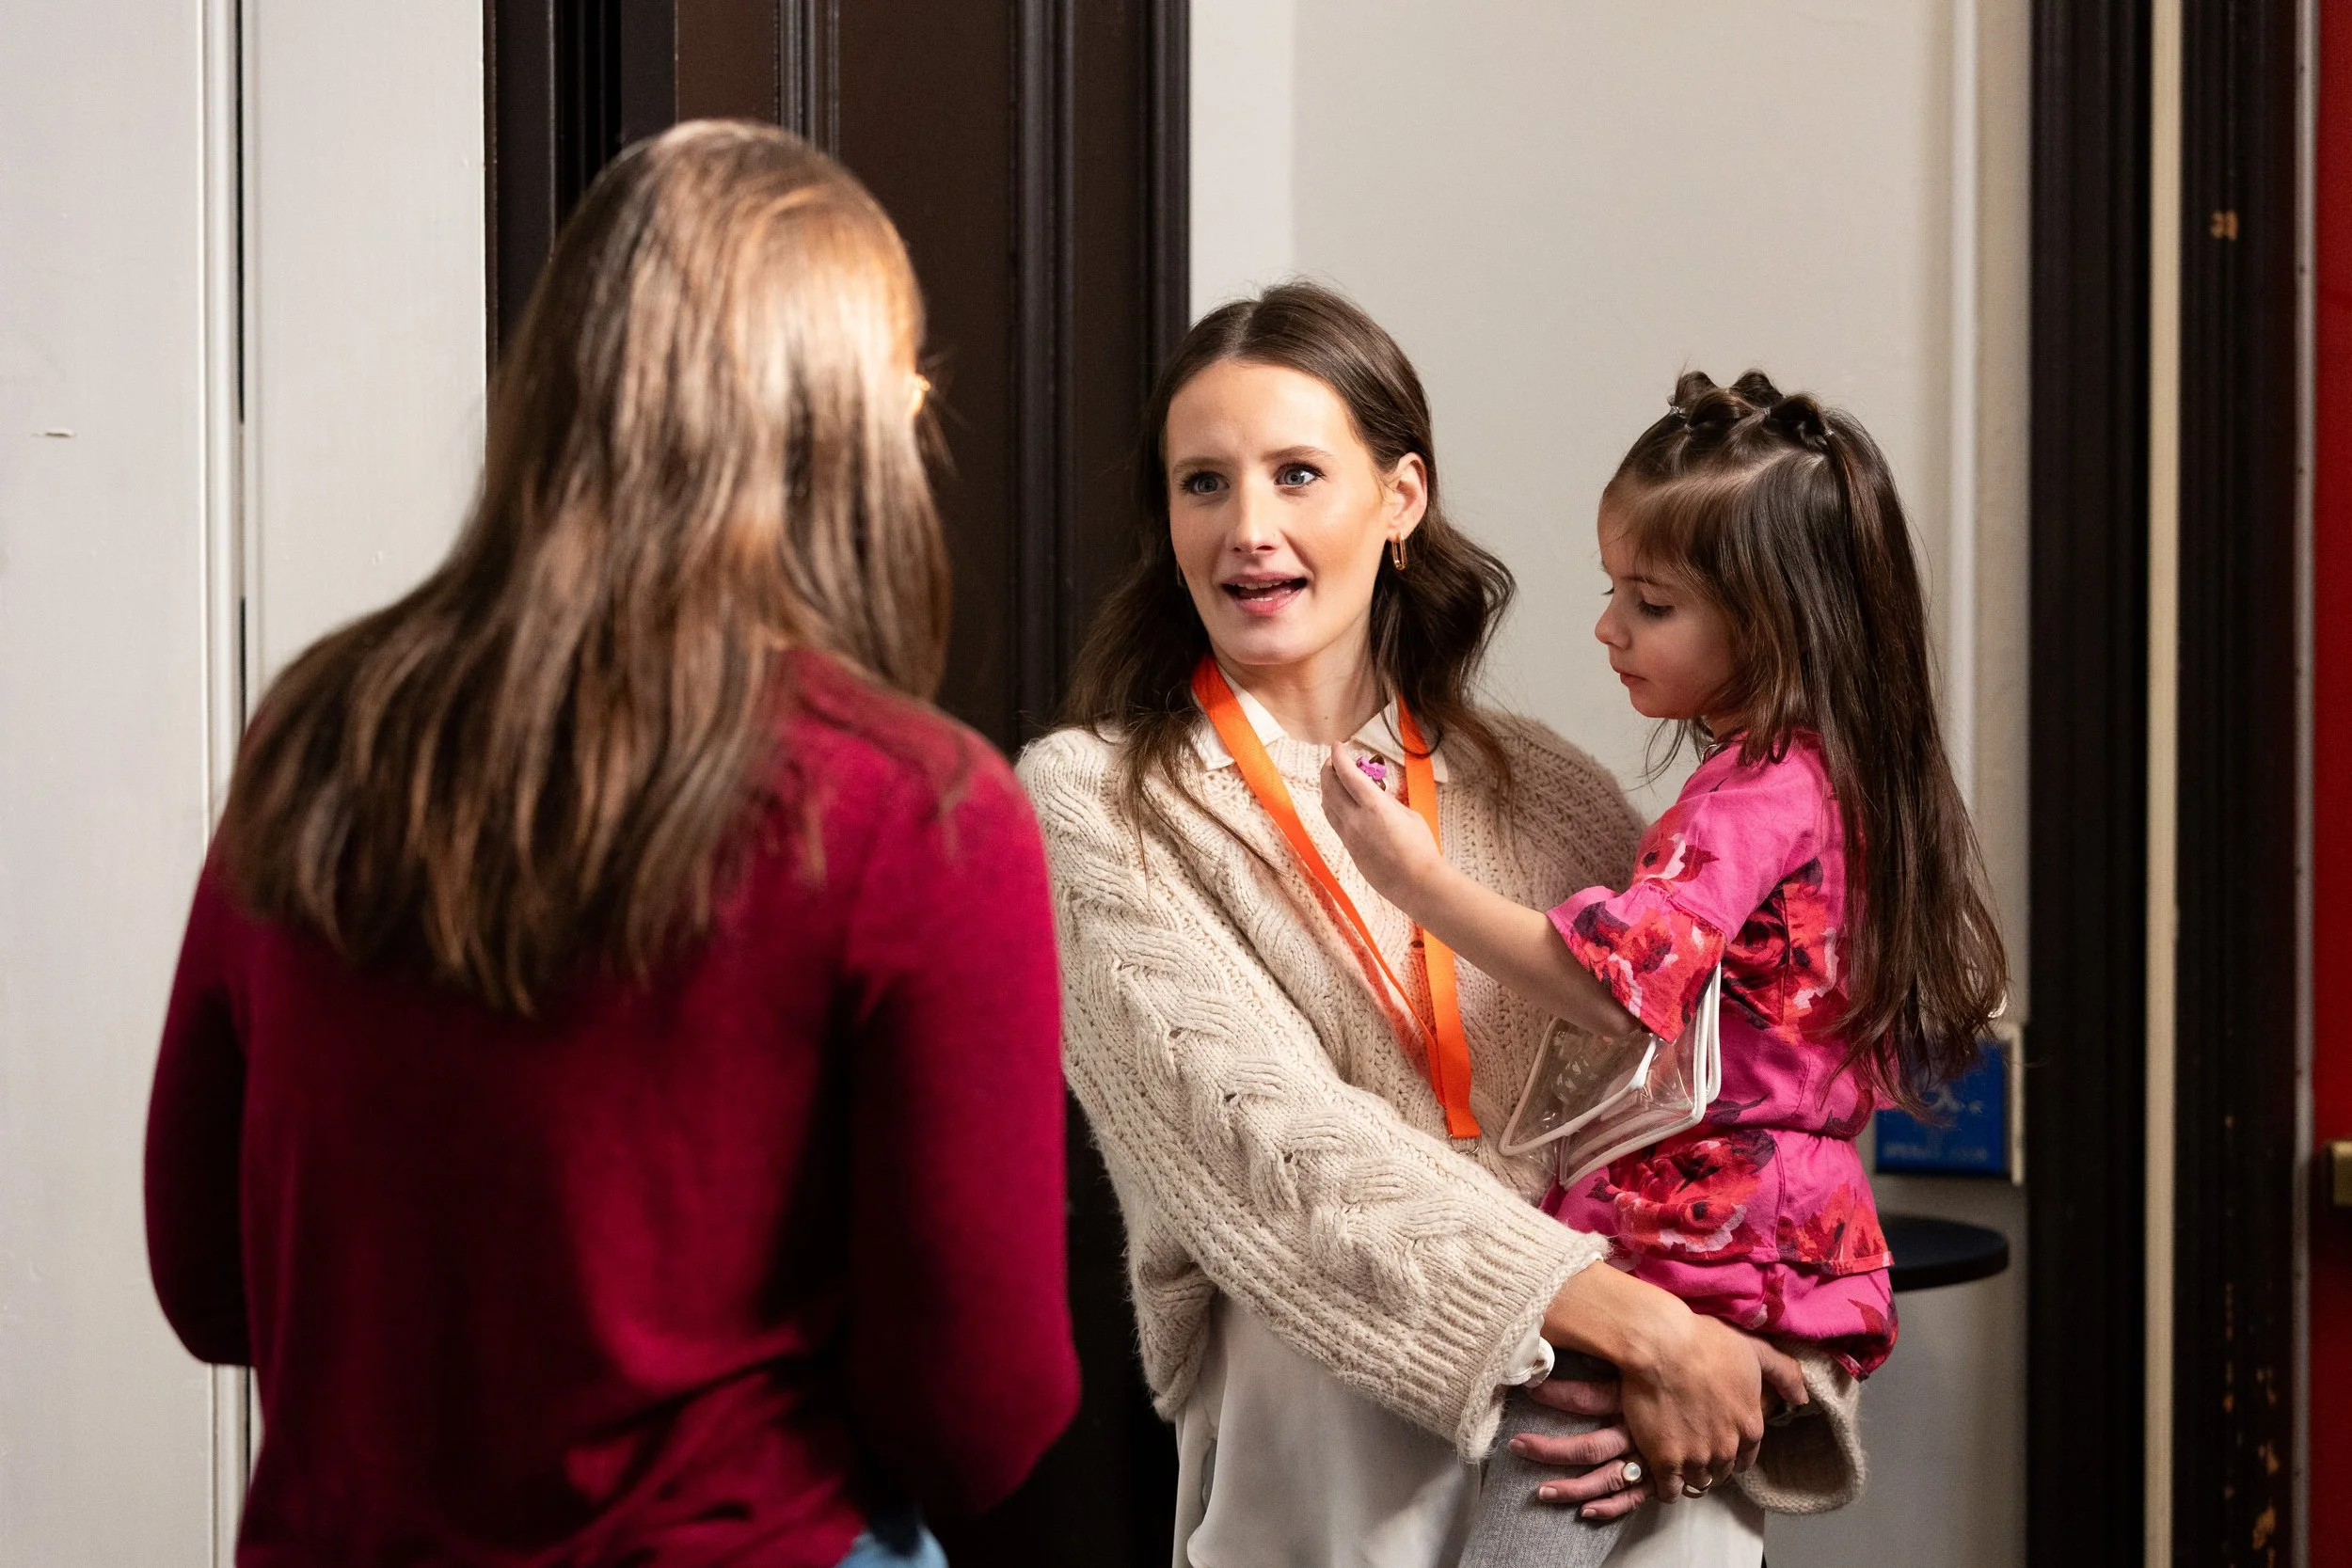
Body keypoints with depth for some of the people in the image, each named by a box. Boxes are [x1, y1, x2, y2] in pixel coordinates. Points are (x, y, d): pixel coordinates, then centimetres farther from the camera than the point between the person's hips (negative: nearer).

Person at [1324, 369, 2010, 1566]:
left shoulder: (1760, 794, -14)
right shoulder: (1829, 775, 16)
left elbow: (1619, 983, -27)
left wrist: (1418, 878, -25)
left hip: (1708, 1248, -11)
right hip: (1787, 1232, 11)